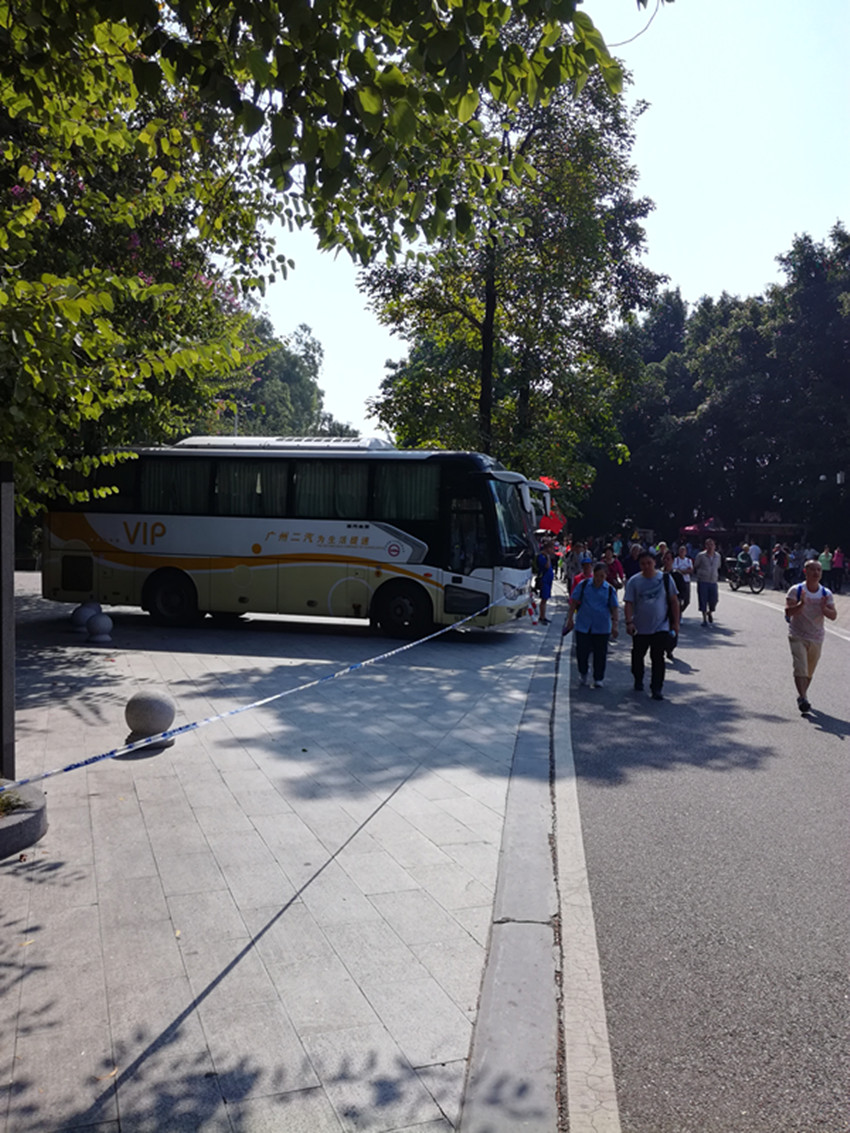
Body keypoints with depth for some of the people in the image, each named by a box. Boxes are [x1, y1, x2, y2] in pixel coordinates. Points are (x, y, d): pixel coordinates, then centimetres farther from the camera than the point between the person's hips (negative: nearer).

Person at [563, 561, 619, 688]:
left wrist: (615, 625, -7)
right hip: (583, 626, 0)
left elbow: (615, 608, 3)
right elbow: (574, 602, 7)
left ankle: (598, 678, 20)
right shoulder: (583, 585, 1)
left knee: (600, 654, 5)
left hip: (602, 628, 0)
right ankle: (583, 673, 30)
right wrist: (570, 618, 4)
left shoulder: (610, 590, 2)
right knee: (582, 651, 4)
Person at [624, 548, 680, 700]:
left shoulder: (665, 578, -1)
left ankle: (656, 689, 1)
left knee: (658, 659, -5)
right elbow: (629, 603, -4)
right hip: (640, 628, 1)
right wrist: (629, 622, -16)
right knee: (638, 655, 15)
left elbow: (674, 601, 4)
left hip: (661, 627, -1)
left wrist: (675, 622, 1)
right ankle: (638, 680, 38)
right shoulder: (634, 581, -2)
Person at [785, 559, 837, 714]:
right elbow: (788, 612, -16)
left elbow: (833, 616, -2)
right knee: (800, 669, -17)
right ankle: (803, 698, -18)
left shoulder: (826, 594, 1)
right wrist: (802, 604, -32)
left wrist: (824, 608, -21)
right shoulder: (796, 590, -9)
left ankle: (802, 696, 32)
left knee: (809, 672, 14)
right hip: (797, 636, -4)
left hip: (816, 638, 4)